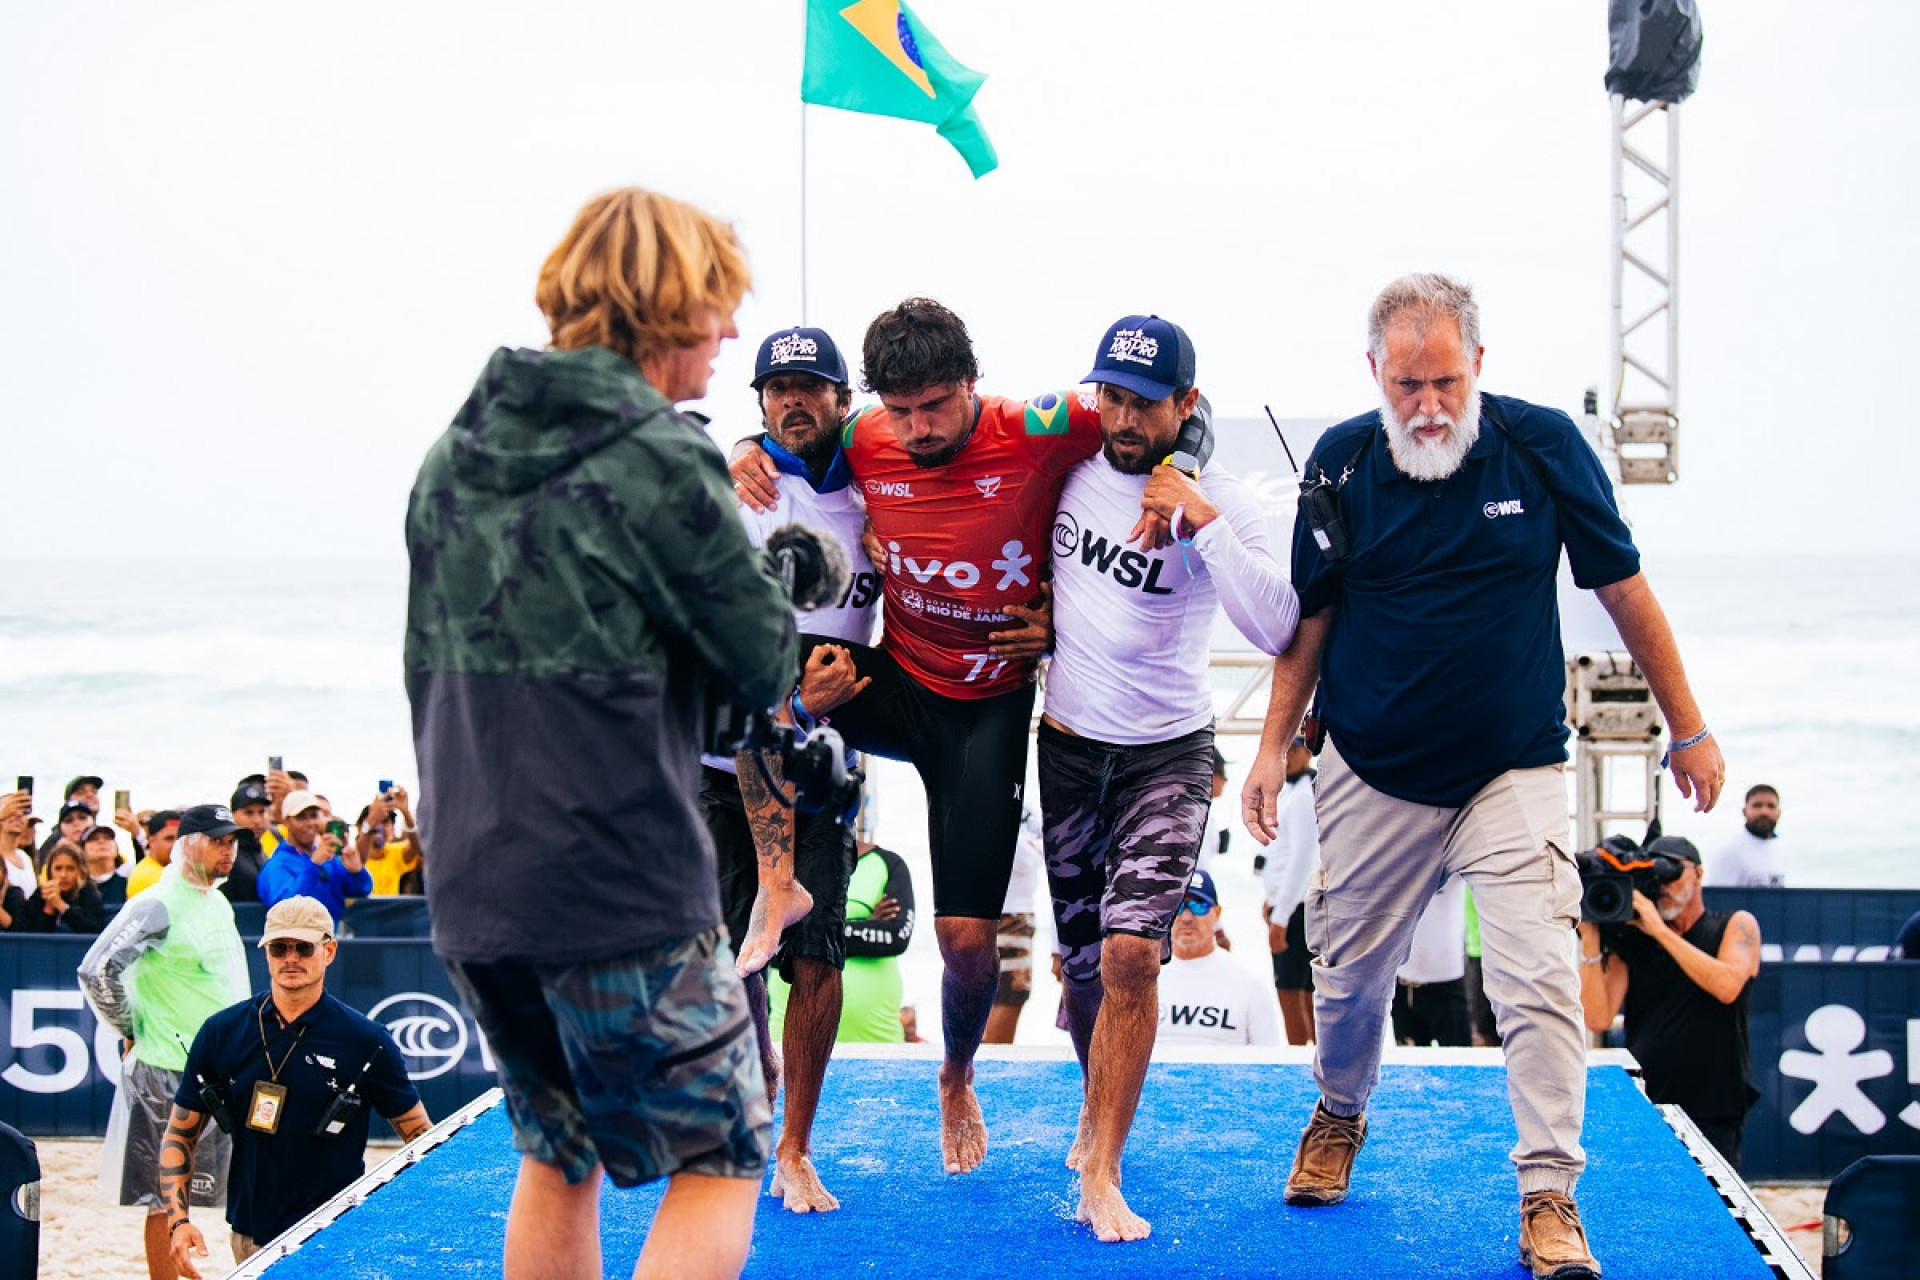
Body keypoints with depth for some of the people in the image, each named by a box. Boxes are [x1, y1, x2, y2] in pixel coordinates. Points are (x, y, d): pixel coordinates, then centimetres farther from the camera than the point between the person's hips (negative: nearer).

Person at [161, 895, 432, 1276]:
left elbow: (420, 1134, 4)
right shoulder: (221, 1032, 5)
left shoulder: (366, 1041, -2)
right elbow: (180, 1134, 10)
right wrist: (178, 1220, -2)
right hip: (249, 1240, 3)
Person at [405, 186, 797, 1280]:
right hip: (627, 893, -7)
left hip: (473, 894, 7)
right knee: (721, 1162, 6)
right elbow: (768, 664, -7)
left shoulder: (456, 452, 9)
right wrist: (764, 567, 10)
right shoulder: (661, 459, -14)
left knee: (557, 1161, 21)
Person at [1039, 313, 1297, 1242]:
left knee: (1131, 951, -17)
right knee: (1083, 963, 10)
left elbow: (1276, 631, -24)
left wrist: (1204, 522, -29)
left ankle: (1100, 1177, -9)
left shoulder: (1220, 504, -12)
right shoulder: (1068, 466, -2)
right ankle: (1099, 1116, 35)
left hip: (1168, 753, -3)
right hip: (1069, 746, 3)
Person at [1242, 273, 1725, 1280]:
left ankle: (1550, 1198, -4)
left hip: (1516, 771, -2)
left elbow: (1624, 592, 1)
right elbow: (1310, 616, 7)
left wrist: (1688, 731, 5)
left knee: (1539, 983, -13)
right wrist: (1274, 743, 2)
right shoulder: (1340, 463, -4)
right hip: (1373, 773, 2)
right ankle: (1340, 1113, 41)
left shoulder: (1543, 444, -8)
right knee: (1350, 971, 12)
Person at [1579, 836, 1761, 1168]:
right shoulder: (1631, 943, 8)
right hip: (1642, 1113, 2)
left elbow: (1728, 987, -17)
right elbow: (1598, 1019, -3)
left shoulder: (1736, 926, 5)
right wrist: (1590, 939, -9)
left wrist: (1660, 931, -14)